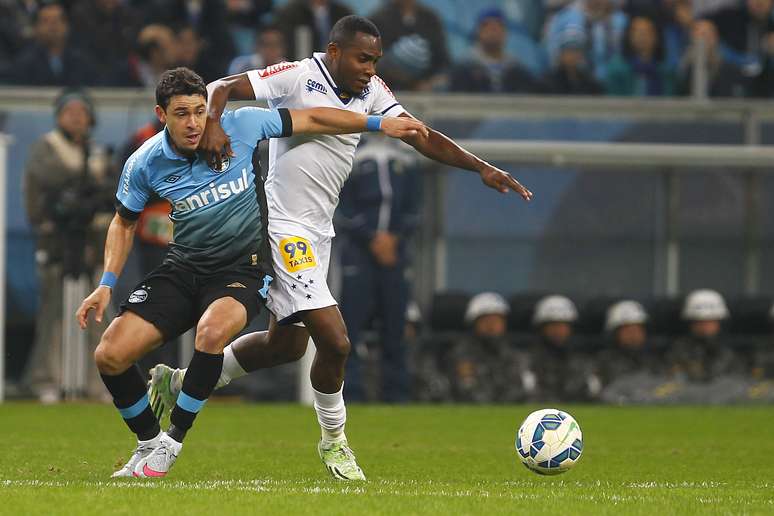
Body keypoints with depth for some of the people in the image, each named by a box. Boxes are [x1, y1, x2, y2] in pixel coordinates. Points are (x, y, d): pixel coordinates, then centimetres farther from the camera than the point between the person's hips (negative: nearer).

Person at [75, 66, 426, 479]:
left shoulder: (240, 126, -11)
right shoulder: (144, 164, -6)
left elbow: (311, 119, 2)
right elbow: (124, 222, 12)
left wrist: (379, 123, 4)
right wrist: (106, 284, 2)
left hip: (240, 270, -3)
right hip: (183, 269, 3)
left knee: (212, 330, -36)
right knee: (110, 355, -12)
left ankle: (172, 442, -19)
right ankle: (148, 441, 13)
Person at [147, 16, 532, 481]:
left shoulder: (372, 92, 6)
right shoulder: (300, 77, -14)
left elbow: (421, 137, 3)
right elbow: (222, 88, -14)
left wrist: (481, 168, -9)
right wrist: (214, 125, -35)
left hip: (318, 232, 9)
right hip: (284, 229, -9)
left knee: (287, 343, 19)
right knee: (335, 341, -14)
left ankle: (181, 382, 34)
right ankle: (334, 441, 9)